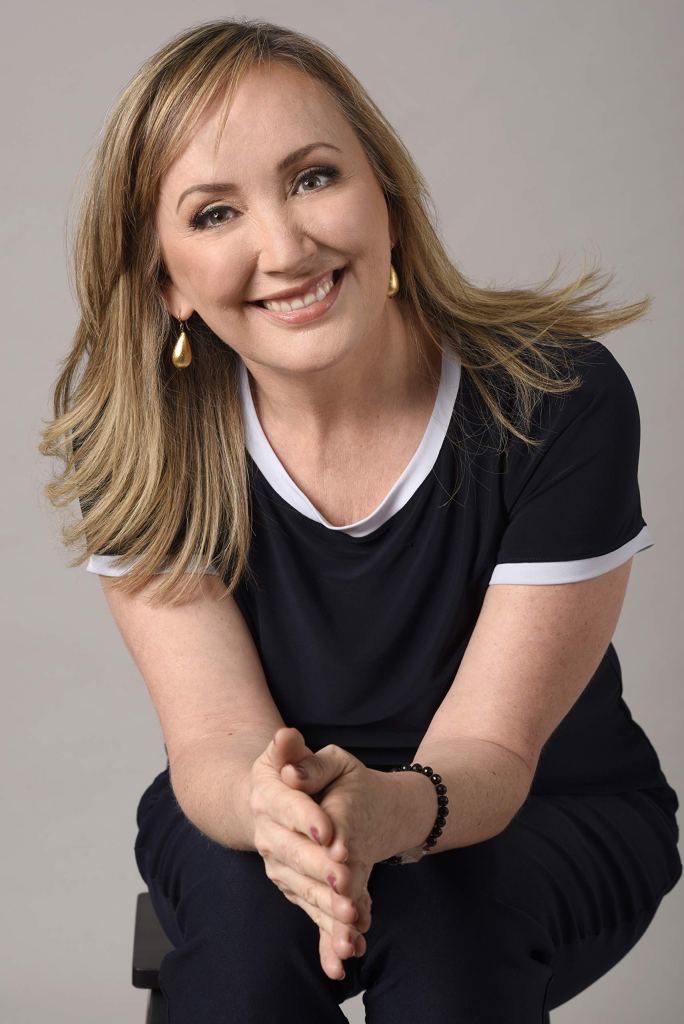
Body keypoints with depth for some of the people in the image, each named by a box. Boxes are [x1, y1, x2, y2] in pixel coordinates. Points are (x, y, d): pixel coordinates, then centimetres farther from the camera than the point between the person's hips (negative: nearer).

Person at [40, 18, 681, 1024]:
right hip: (233, 825, 2)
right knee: (245, 895, -31)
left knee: (443, 905, -33)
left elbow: (490, 750, -22)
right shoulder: (130, 429, -16)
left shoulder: (561, 397, -23)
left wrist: (391, 809, -46)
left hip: (553, 823, -1)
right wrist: (265, 804, -44)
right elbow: (213, 735, -19)